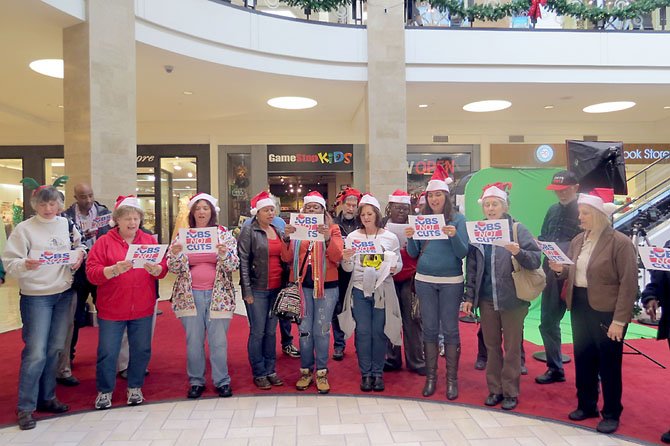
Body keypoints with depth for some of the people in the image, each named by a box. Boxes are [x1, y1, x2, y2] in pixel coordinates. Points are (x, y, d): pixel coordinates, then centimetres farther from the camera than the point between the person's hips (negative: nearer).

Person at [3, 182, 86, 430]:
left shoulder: (66, 224, 5)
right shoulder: (24, 228, -8)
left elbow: (79, 244, 22)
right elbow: (9, 262, -9)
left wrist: (79, 252, 0)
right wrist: (25, 264, -29)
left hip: (64, 293, 5)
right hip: (36, 296, -5)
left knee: (55, 349, 13)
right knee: (36, 353, -6)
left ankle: (47, 398, 28)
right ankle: (25, 407, 9)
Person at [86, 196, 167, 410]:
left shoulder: (149, 240, 8)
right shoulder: (104, 242, 0)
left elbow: (163, 270, 4)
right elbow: (92, 273, -8)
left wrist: (155, 268, -18)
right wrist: (114, 269, -24)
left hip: (142, 310, 2)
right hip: (111, 310, -2)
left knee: (141, 350, 9)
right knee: (107, 353, 5)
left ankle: (135, 388, 29)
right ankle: (104, 391, 25)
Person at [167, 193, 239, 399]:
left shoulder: (224, 234, 2)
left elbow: (232, 266, -4)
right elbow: (174, 268, 3)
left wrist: (224, 254, -25)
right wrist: (175, 254, -18)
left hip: (218, 295, -1)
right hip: (190, 295, 1)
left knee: (219, 341, 3)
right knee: (193, 341, 7)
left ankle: (222, 381, 18)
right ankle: (196, 381, 23)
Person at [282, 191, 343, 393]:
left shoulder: (332, 229, 4)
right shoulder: (297, 228, 8)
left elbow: (338, 257, -8)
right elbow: (287, 258, 1)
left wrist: (327, 238, -24)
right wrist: (287, 238, -15)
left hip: (326, 286, -1)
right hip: (303, 285, 2)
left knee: (321, 330, 4)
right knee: (304, 329, 6)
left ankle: (321, 372, 17)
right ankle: (306, 371, 21)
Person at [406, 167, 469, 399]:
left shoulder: (457, 219, -2)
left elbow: (463, 253, -7)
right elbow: (413, 254, 7)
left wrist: (454, 235, -24)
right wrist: (410, 238, -12)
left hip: (451, 281, -2)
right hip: (425, 280, 3)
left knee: (450, 329, 5)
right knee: (429, 328, 9)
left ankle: (452, 378, 17)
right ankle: (430, 376, 21)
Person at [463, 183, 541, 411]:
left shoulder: (517, 229, -4)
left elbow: (536, 259, -9)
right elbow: (472, 267, 7)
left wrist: (519, 252, -29)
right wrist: (469, 296, 5)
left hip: (512, 299, -3)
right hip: (487, 299, 3)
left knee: (512, 347, 7)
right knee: (492, 346, 12)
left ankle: (510, 392, 21)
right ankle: (494, 389, 26)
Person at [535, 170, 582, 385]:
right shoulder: (552, 211, 11)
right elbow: (542, 238, 18)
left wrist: (569, 250, -23)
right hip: (552, 274, 6)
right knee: (548, 323, 13)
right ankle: (555, 369, 29)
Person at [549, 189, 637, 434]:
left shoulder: (620, 243, -13)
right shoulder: (577, 241, 8)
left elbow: (628, 284, -15)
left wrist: (619, 320, -18)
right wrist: (561, 269, -5)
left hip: (606, 312, -6)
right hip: (579, 308, 6)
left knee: (608, 364, 7)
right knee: (582, 360, 15)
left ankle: (612, 414, 23)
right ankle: (586, 405, 32)